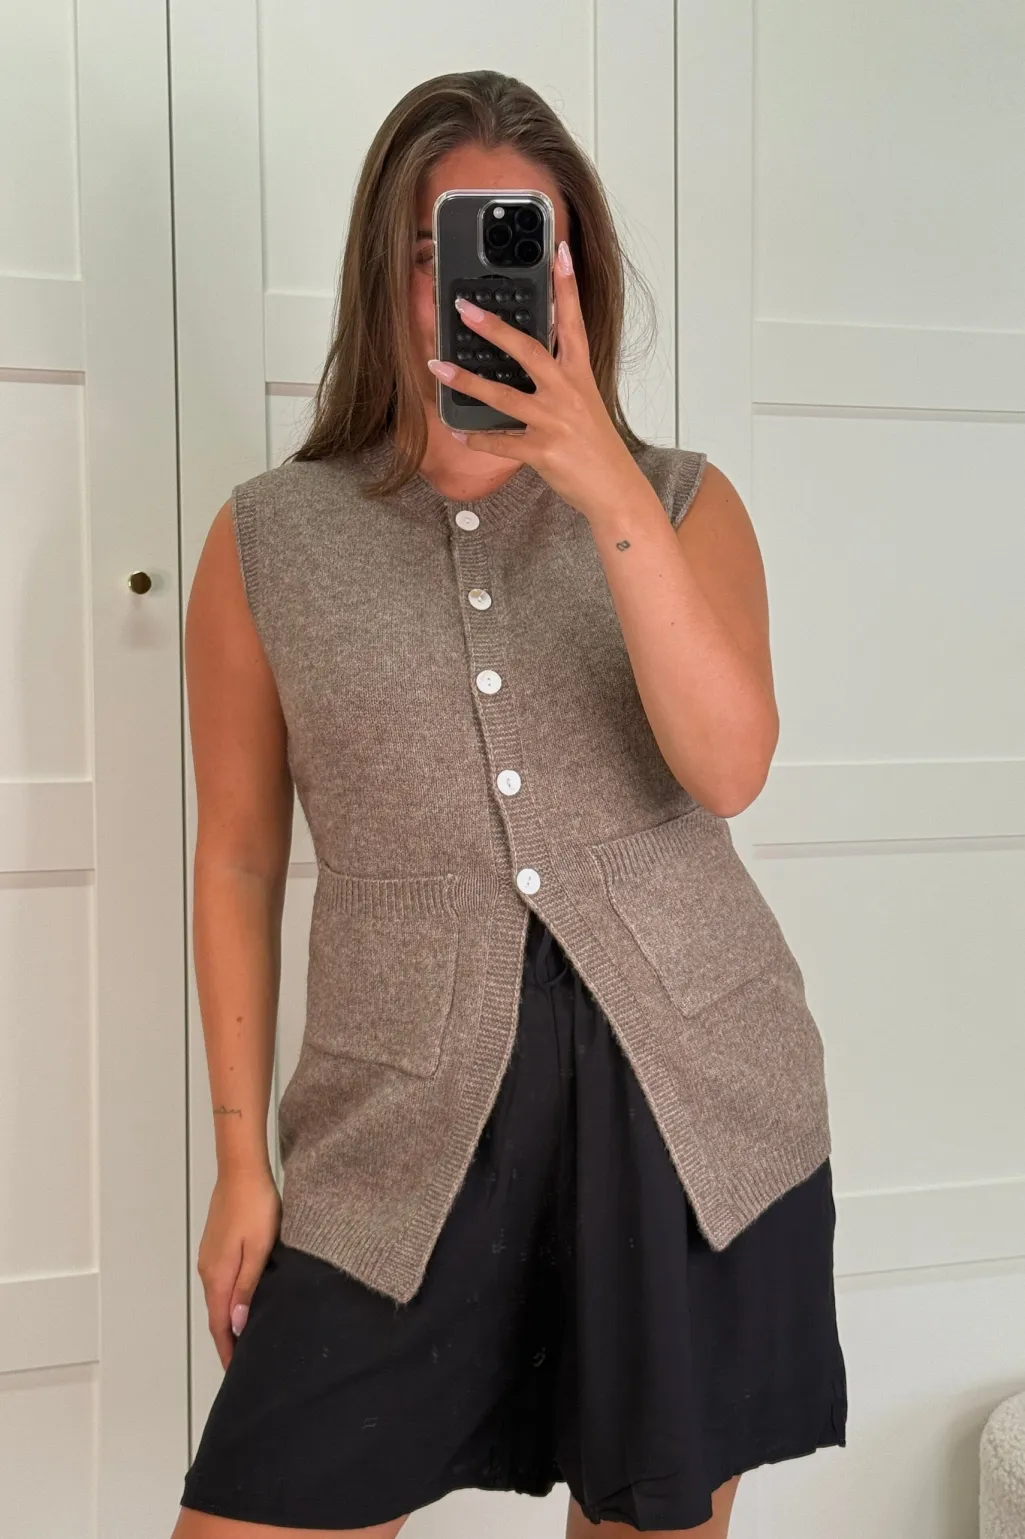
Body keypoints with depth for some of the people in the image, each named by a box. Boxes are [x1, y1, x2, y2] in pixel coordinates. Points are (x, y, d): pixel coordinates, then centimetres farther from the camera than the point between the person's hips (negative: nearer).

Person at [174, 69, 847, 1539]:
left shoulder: (681, 502, 5)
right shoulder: (269, 540, 3)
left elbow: (727, 769, -11)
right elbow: (238, 858, 5)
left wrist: (613, 495, -21)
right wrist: (242, 1156, 5)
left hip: (692, 1088, 1)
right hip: (412, 1115, 0)